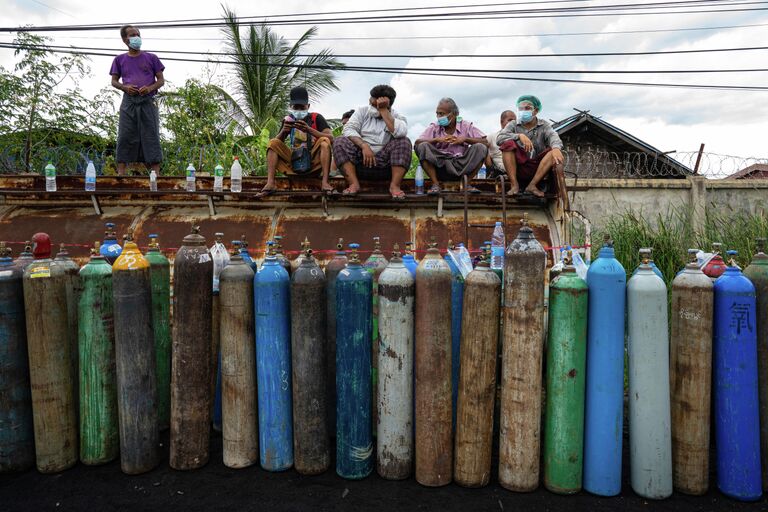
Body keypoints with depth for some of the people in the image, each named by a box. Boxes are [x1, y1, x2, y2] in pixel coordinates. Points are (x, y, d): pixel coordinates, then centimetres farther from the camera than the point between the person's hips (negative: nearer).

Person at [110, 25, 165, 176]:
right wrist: (124, 87, -8)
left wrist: (151, 88, -11)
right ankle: (120, 172, -3)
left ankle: (156, 173, -4)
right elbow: (114, 81, 14)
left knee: (151, 136, -3)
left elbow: (161, 80, 8)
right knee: (125, 137, -3)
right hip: (128, 102, 1)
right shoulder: (119, 60, 13)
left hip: (148, 102, -1)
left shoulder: (151, 58, 10)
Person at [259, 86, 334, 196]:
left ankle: (325, 182, -37)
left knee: (324, 141, -25)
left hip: (314, 164, -3)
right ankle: (270, 183, -29)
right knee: (273, 143, -11)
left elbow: (331, 138, -14)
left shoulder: (316, 118, 0)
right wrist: (283, 131, -15)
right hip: (294, 164, 3)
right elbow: (277, 143, 7)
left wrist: (309, 129, -25)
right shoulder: (288, 120, 10)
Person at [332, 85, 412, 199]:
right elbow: (348, 129, -7)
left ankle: (394, 185, -27)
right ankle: (354, 184, -28)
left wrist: (383, 110, -17)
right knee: (339, 142, -19)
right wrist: (364, 146, -23)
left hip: (385, 162, -1)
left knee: (404, 142, -22)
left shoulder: (397, 117, 2)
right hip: (361, 158, 1)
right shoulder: (363, 111, 8)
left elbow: (400, 133, -22)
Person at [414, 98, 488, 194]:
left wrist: (465, 139, -14)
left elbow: (485, 142, -2)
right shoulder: (434, 127, 7)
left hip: (462, 166, 0)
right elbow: (417, 143, -6)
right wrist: (437, 139, -18)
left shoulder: (466, 126, 6)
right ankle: (435, 184, -19)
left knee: (481, 148, -20)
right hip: (440, 166, 0)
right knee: (422, 146, -21)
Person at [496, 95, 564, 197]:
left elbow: (553, 137, -13)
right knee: (508, 143, -22)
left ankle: (532, 185, -23)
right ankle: (514, 185, -23)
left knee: (555, 151, -21)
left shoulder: (544, 125, 8)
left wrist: (556, 148, -37)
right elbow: (499, 139, -11)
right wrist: (519, 136, -26)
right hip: (517, 167, -1)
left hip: (537, 168, 1)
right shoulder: (513, 125, 8)